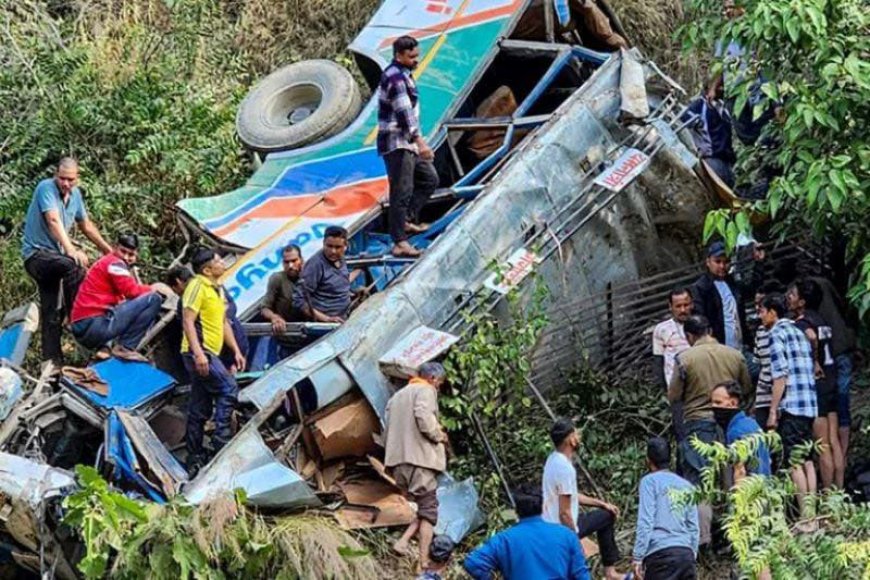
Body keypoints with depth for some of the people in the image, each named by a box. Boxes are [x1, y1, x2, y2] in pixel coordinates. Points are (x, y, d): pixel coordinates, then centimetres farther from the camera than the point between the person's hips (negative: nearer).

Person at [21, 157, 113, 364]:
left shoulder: (75, 194, 7)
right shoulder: (46, 188, -16)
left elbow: (85, 225, 22)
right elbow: (54, 221, -29)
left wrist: (107, 249, 24)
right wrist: (71, 250, -42)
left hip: (53, 255, 8)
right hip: (36, 253, -8)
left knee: (52, 313, 6)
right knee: (74, 265, -34)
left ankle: (52, 360, 8)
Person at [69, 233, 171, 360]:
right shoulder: (115, 263, -3)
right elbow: (132, 291, -14)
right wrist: (153, 288, 3)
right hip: (93, 325, -10)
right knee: (154, 299, -12)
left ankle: (103, 349, 13)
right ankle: (124, 348, -11)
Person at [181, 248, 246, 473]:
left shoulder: (217, 289, 20)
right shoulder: (198, 286, -9)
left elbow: (224, 322, 26)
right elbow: (188, 321, -17)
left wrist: (236, 351, 18)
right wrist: (198, 353, -25)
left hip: (209, 354, 10)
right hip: (199, 352, -10)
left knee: (200, 410, 9)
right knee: (228, 389, -17)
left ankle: (195, 459, 11)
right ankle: (221, 442, -16)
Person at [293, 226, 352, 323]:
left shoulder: (341, 260, 7)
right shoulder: (315, 264, -15)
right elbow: (299, 301, -18)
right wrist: (325, 318, -21)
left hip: (341, 322, 7)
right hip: (322, 326, -7)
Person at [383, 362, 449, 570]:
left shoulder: (397, 395, 24)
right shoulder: (426, 391, -2)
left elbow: (387, 430, 21)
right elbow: (424, 418, -19)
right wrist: (440, 436, -3)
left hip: (397, 461, 8)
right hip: (419, 459, -8)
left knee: (423, 507, 14)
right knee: (428, 510, -3)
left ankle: (403, 542, -7)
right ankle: (423, 563, -11)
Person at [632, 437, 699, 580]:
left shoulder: (650, 481, 3)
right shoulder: (686, 485, 20)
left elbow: (645, 523, -6)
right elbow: (693, 526, 17)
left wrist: (638, 557, -7)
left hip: (661, 554, -5)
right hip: (686, 553, 5)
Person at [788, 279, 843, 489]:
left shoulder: (800, 324, -15)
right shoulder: (821, 320, 10)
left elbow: (811, 336, -36)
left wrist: (815, 363, -23)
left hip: (816, 383, -8)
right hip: (831, 382, 8)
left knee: (823, 446, -3)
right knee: (834, 442, 11)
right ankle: (838, 491, 15)